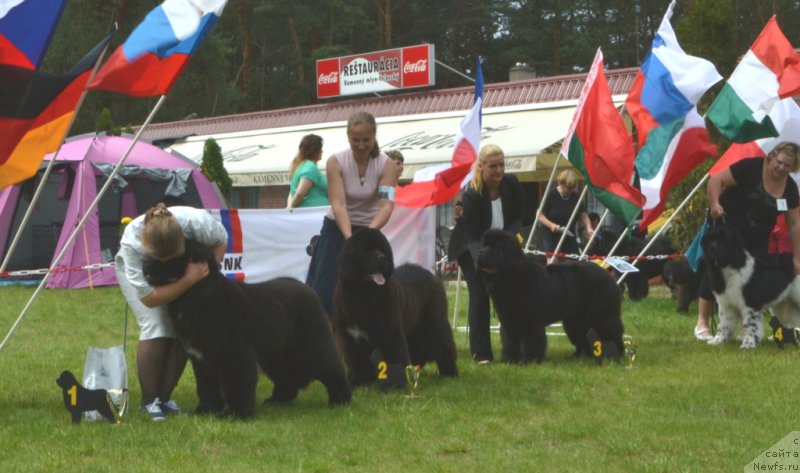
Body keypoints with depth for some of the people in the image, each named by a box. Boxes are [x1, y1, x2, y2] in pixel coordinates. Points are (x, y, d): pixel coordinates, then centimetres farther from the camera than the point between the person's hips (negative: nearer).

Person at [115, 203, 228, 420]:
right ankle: (149, 401, -6)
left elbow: (221, 242, -13)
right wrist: (190, 279, -44)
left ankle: (164, 398, 3)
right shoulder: (131, 244, -42)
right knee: (156, 330, -20)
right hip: (134, 270, -3)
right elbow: (149, 298, -36)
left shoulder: (198, 222, -39)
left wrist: (206, 272, -26)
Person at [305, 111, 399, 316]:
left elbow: (387, 205, -26)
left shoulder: (387, 166, -14)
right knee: (323, 291, -8)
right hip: (337, 229, 0)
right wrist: (349, 237, -40)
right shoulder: (336, 162, -16)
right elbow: (338, 204, -25)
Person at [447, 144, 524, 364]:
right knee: (479, 294, -13)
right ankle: (481, 353, -11)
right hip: (470, 248, -4)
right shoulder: (470, 195, -30)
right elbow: (474, 237, -30)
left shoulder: (512, 185, -17)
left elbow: (517, 219, -6)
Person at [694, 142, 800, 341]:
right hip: (727, 227, -5)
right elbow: (717, 179, -20)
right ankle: (702, 324, 0)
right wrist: (714, 204, -36)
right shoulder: (751, 168, -20)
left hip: (756, 239, 5)